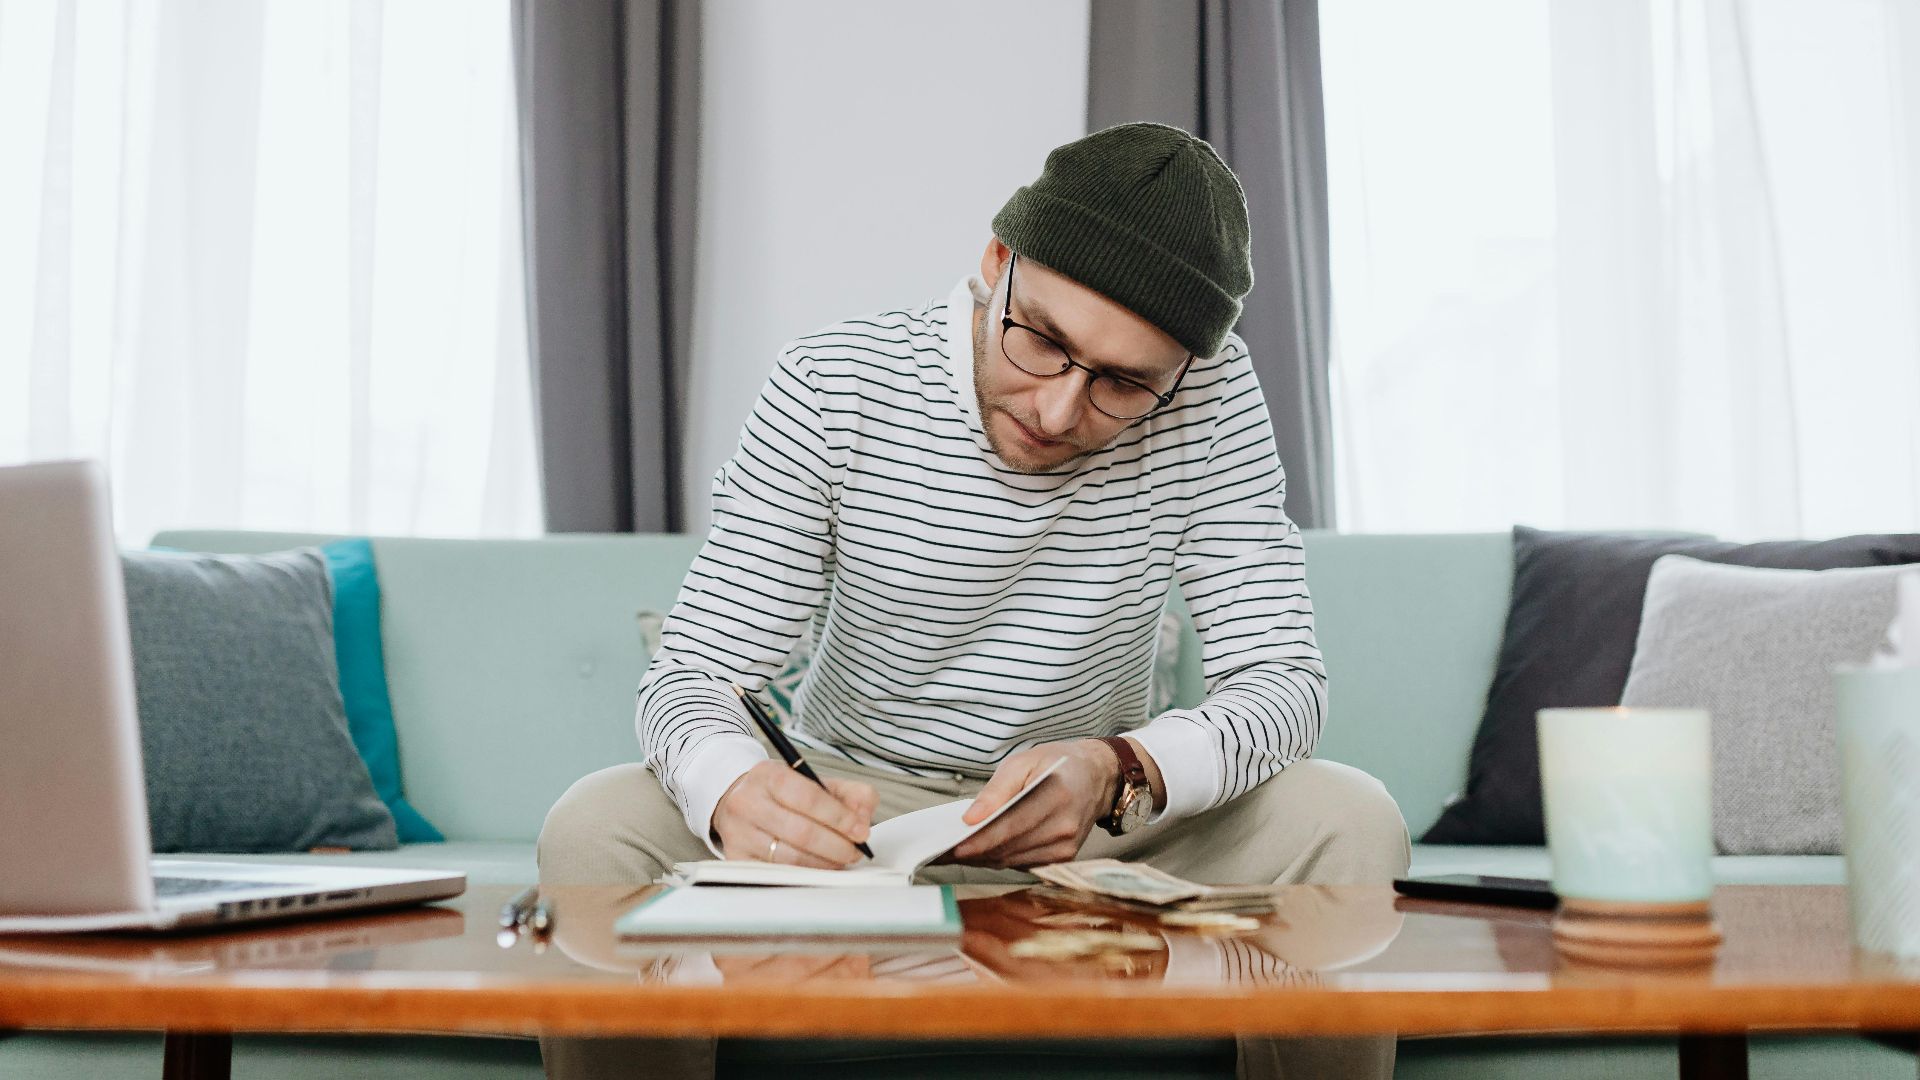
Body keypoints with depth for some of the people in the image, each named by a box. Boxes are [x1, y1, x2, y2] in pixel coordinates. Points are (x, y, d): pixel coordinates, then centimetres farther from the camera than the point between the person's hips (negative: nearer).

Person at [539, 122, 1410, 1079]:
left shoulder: (1212, 398, -14)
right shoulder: (830, 389, -16)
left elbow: (1280, 679, -17)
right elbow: (692, 672, -17)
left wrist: (1119, 774, -40)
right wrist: (735, 792, -44)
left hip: (1106, 821, 1)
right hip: (853, 810, 0)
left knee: (1349, 824, -25)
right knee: (595, 831, -27)